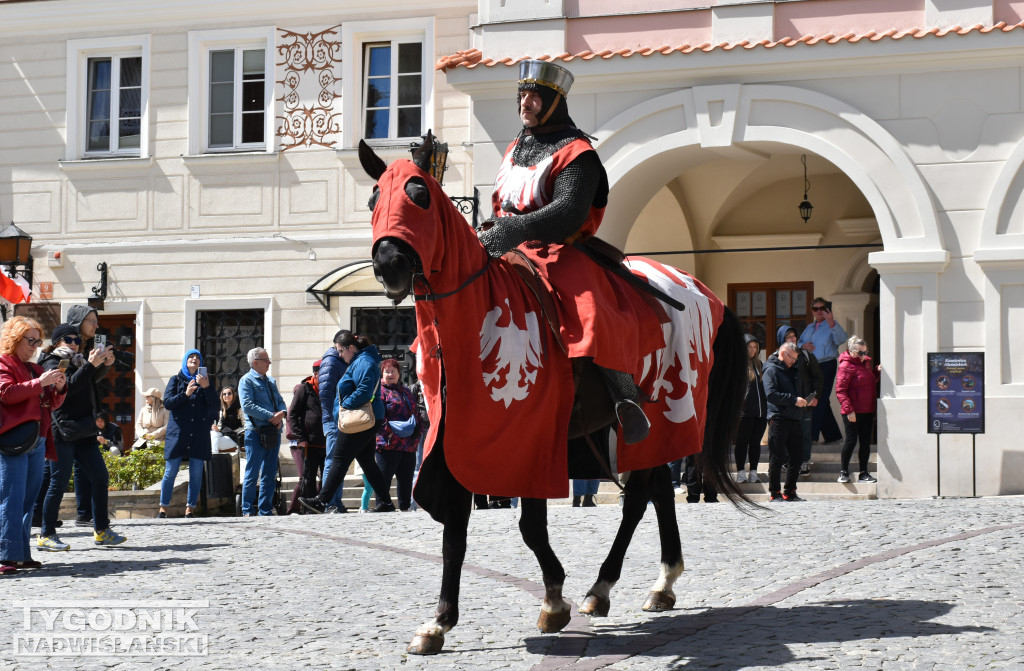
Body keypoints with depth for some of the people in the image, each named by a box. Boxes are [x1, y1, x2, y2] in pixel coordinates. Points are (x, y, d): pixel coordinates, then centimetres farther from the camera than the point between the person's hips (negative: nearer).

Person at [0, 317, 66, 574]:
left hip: (38, 442, 8)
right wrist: (40, 383, -19)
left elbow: (53, 403, 24)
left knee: (28, 501, 8)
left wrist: (59, 388, 4)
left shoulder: (35, 369, 22)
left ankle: (23, 554, 11)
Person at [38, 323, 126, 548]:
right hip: (63, 431, -8)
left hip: (85, 432, 8)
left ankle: (101, 530, 13)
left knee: (100, 478, 6)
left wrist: (103, 363, 2)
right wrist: (91, 365, -24)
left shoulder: (79, 361, 19)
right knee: (59, 483, -5)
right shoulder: (52, 363, -3)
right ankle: (46, 535, 3)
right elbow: (68, 386, -19)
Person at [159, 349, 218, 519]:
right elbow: (167, 403, 0)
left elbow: (213, 405, 4)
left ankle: (190, 508, 6)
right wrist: (186, 394, -12)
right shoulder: (176, 380, 11)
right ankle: (163, 508, 6)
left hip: (199, 433, 2)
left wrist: (206, 387, -11)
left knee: (196, 473, 0)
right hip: (178, 431, -1)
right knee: (170, 472, -2)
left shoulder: (205, 380, 15)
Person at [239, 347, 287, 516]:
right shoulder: (246, 380, -2)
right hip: (256, 432, -7)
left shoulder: (271, 381, 20)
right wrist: (271, 416, -17)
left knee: (270, 474, 8)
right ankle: (248, 511, 1)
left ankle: (265, 510, 14)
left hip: (274, 432, 7)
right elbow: (248, 406, -13)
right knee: (252, 473, -4)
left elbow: (280, 401, 18)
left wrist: (282, 414, -6)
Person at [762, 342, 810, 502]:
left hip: (794, 418, 8)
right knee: (777, 458, -4)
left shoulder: (791, 370, 22)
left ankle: (790, 492, 17)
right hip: (778, 418, -8)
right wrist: (794, 400, -18)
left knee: (796, 457, 8)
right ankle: (775, 493, 1)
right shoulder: (771, 370, -3)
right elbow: (771, 394, -16)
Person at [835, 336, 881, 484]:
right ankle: (844, 471, 11)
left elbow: (871, 382, 27)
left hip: (867, 411, 7)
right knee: (851, 440, -4)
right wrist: (849, 409, -21)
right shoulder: (846, 366, -11)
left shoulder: (865, 363, 14)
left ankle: (864, 473, 14)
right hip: (853, 412, -7)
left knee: (866, 442, 7)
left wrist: (877, 371, 7)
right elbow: (840, 390, -16)